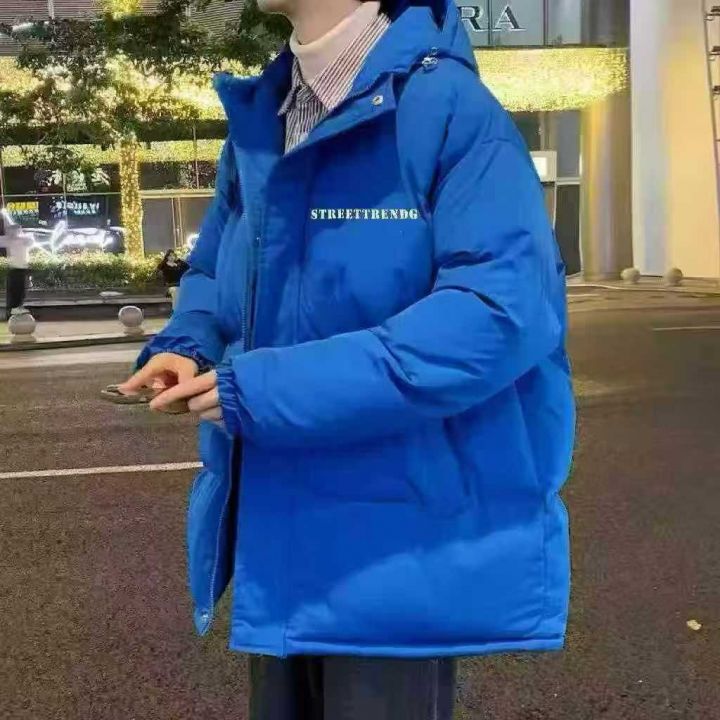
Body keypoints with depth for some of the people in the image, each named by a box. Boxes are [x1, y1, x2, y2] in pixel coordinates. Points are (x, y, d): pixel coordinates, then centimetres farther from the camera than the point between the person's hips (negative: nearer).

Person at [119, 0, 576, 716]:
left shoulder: (447, 105, -16)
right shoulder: (256, 123, 8)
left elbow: (504, 309, -27)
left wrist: (268, 390, -26)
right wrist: (187, 345, -5)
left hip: (399, 540, -7)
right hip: (276, 530, 7)